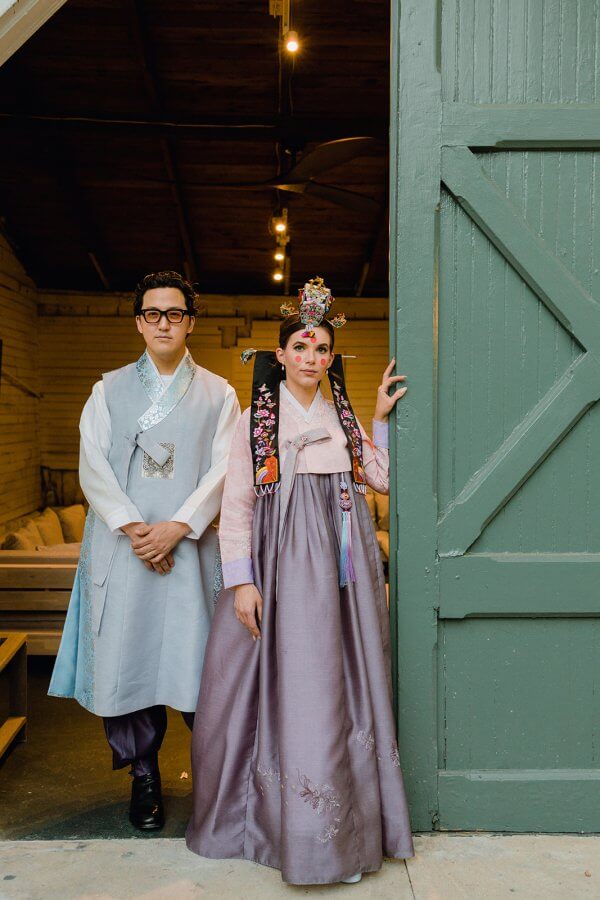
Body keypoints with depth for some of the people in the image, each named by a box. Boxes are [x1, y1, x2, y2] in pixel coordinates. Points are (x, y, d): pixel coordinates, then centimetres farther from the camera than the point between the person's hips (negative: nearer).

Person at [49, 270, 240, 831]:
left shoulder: (217, 394, 9)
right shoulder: (109, 390, 11)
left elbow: (222, 470, -1)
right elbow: (93, 468, 2)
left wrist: (177, 527, -13)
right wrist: (132, 527, -11)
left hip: (189, 546, -1)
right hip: (122, 547, 1)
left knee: (194, 655, -1)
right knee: (127, 655, 2)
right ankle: (144, 777, 18)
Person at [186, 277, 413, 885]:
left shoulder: (343, 418, 15)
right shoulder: (254, 421, 4)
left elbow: (384, 479, 8)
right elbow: (235, 506, -2)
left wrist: (381, 418, 5)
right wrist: (240, 580, -11)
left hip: (341, 565, 3)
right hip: (281, 562, -3)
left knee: (341, 682, 4)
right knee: (288, 684, -4)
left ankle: (343, 825, 17)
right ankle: (296, 826, 10)